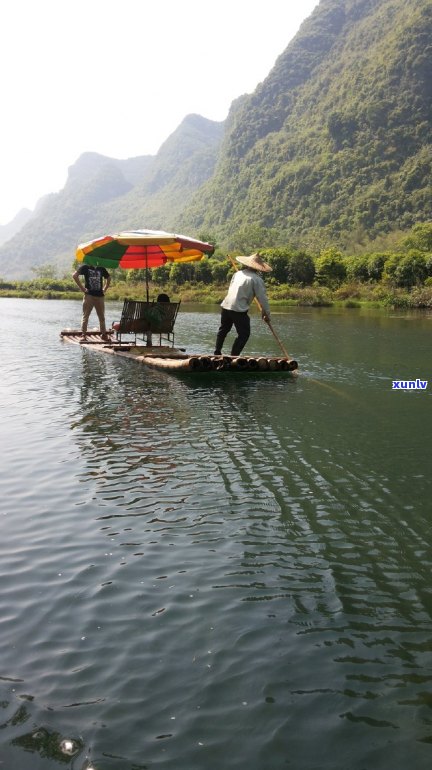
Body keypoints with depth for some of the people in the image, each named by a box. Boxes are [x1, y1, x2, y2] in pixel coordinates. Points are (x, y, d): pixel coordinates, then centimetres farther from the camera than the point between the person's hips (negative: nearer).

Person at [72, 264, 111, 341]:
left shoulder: (101, 269, 12)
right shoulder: (85, 267, 1)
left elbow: (108, 278, 27)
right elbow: (74, 275, -8)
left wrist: (105, 288, 14)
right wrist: (81, 288, -11)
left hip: (100, 296, 4)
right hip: (89, 295, -4)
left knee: (102, 317, 9)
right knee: (85, 316, -3)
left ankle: (104, 334, 18)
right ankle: (83, 335, -2)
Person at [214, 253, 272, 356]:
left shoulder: (238, 273, 13)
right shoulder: (257, 279, -5)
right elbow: (262, 298, -5)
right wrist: (267, 313, 7)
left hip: (226, 305, 7)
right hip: (239, 309, -7)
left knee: (223, 330, 24)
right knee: (244, 334, 4)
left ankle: (217, 353, 31)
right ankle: (234, 356, -1)